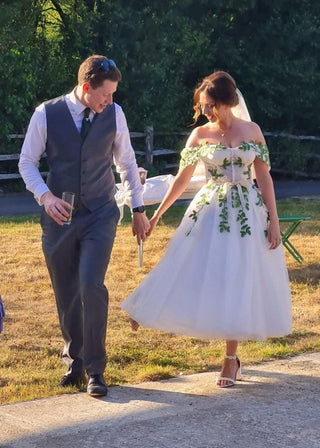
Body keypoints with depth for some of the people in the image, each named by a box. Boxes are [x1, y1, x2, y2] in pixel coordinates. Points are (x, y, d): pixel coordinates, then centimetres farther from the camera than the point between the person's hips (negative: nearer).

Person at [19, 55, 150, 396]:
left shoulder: (114, 114, -1)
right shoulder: (47, 114, -6)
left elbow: (126, 162, 11)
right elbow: (27, 162, 2)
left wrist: (138, 208, 12)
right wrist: (46, 196, -15)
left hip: (100, 215, 0)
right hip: (60, 215, 0)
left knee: (91, 286, -16)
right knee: (66, 295, 8)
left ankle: (95, 370, -6)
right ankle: (74, 363, 27)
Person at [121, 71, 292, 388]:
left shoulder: (252, 131, 0)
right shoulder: (200, 135, -1)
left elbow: (264, 177, 1)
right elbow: (182, 179, 5)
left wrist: (274, 220, -3)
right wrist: (156, 215, 6)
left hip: (247, 215, 0)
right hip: (210, 213, 0)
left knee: (238, 284, 2)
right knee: (197, 275, -6)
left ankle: (231, 359, 11)